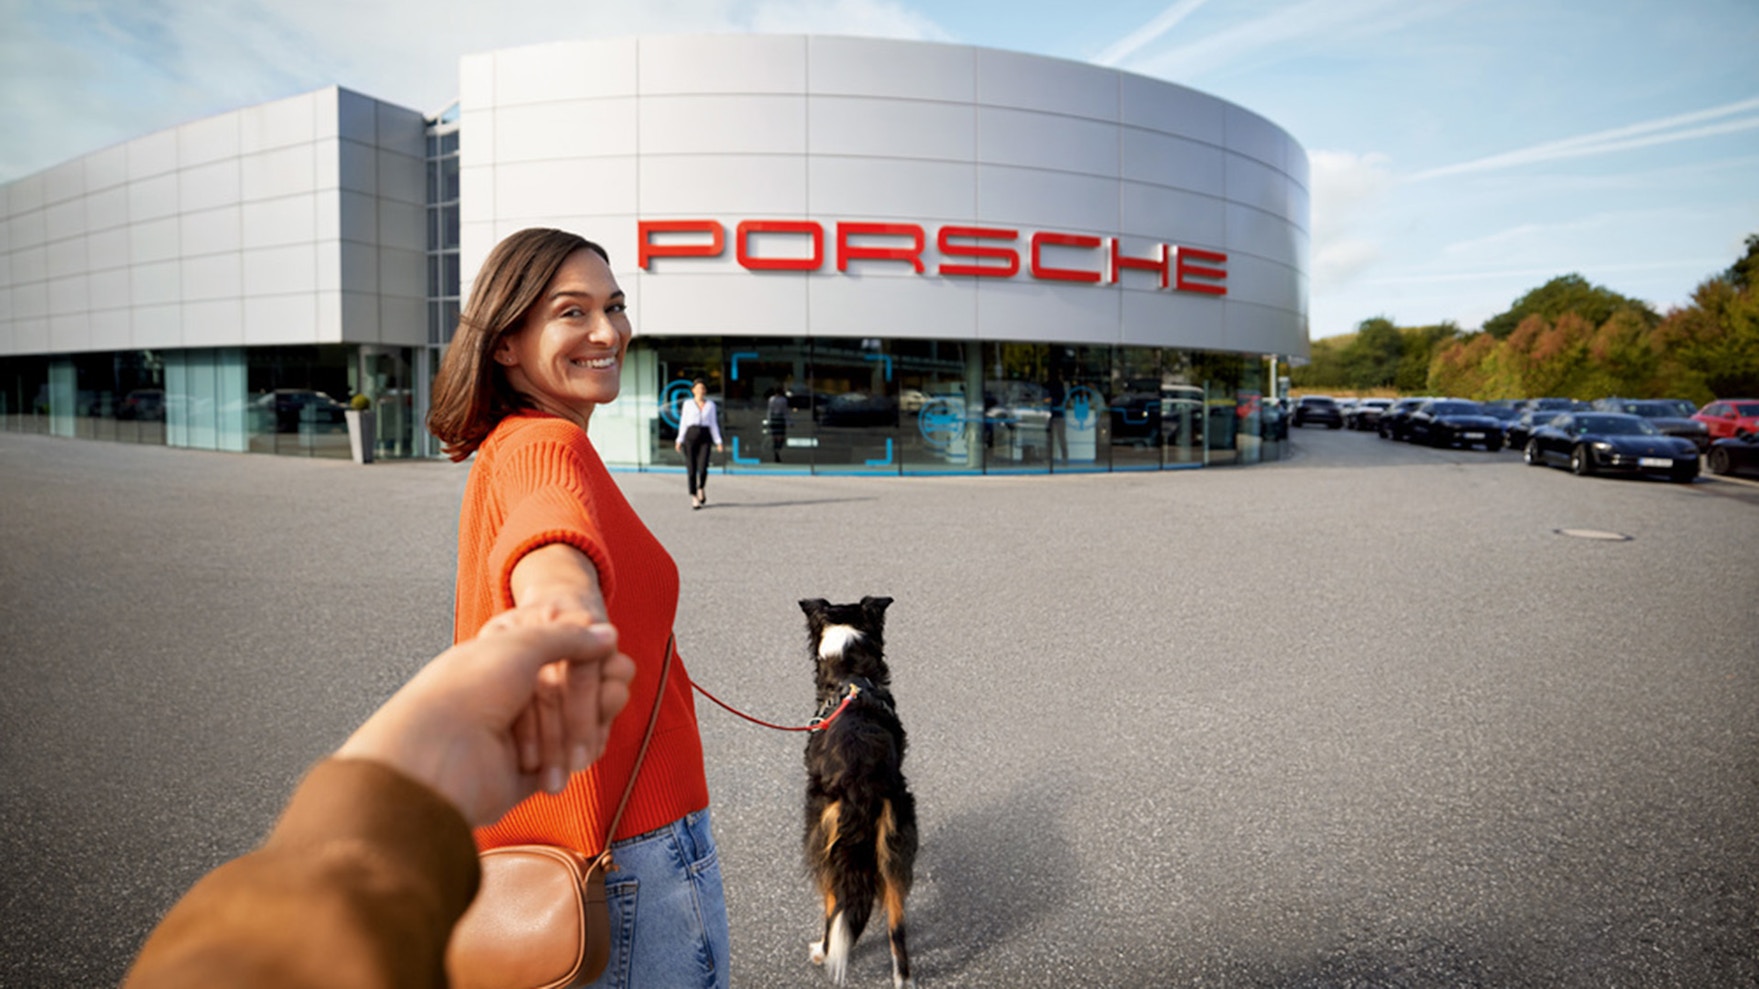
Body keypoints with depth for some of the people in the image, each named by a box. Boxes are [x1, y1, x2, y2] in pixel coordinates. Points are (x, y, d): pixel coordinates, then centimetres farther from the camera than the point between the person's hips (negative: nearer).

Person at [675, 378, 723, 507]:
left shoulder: (710, 404, 10)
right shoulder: (688, 404, 6)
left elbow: (713, 424, 11)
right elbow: (683, 423, 5)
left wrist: (718, 441, 4)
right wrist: (679, 440, -4)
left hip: (705, 438, 1)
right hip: (690, 436, -1)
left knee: (703, 468, -14)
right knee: (692, 469, -4)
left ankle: (701, 488, 17)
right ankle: (694, 498, 5)